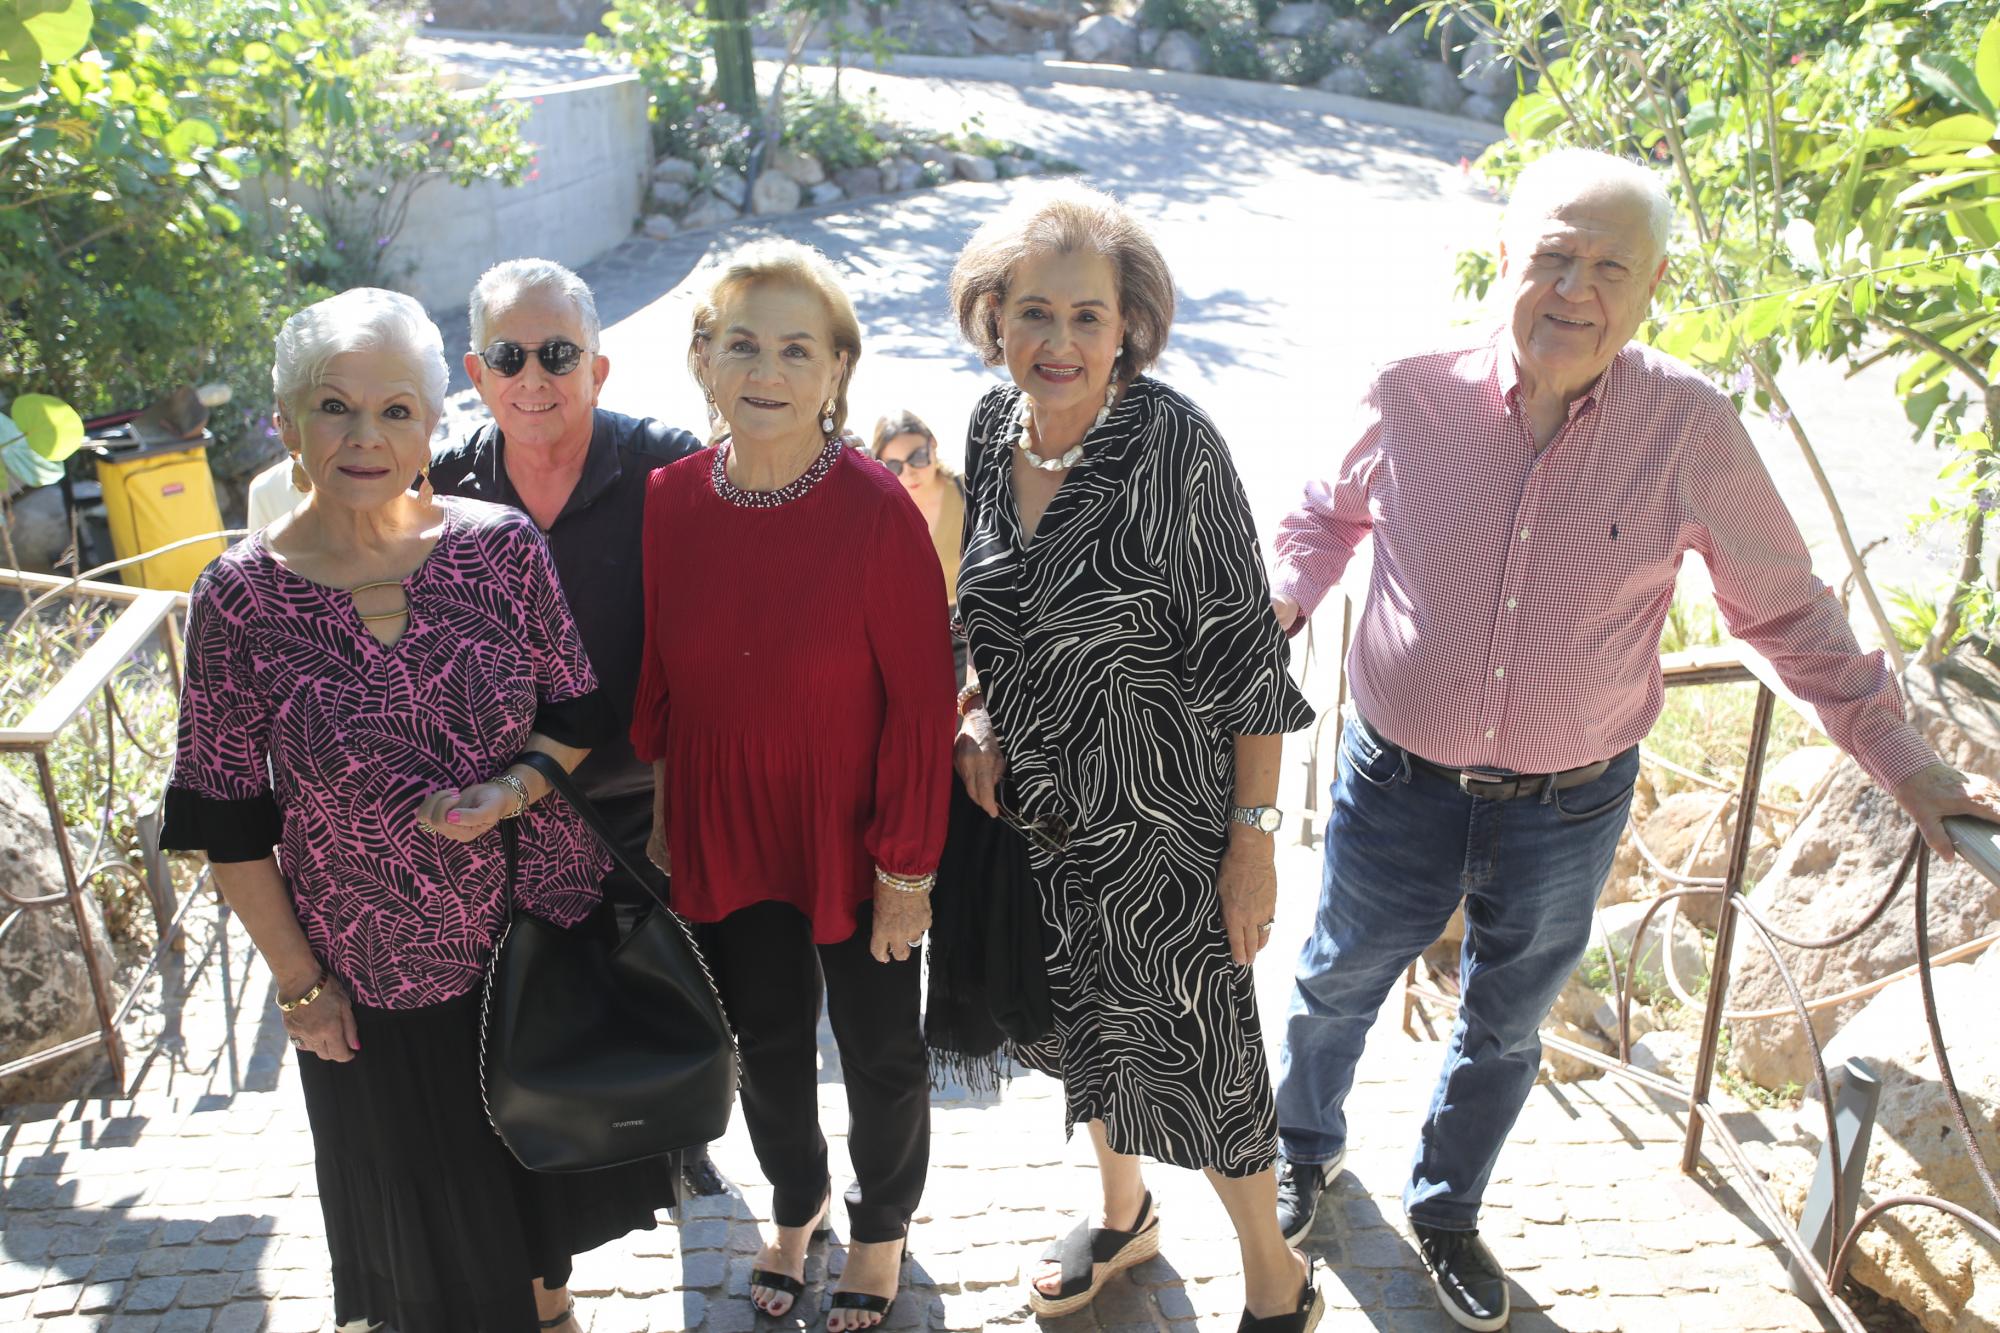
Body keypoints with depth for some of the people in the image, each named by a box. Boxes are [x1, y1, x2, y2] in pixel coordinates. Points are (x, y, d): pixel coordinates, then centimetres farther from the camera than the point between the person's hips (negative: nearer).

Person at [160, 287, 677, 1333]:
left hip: (546, 924, 2)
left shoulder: (502, 547, -11)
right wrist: (298, 982, -6)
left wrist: (516, 788, -21)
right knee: (430, 1193, 19)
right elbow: (228, 821, -8)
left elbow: (580, 714, -1)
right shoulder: (239, 598, -15)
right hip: (380, 972, -2)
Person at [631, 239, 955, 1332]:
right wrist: (658, 815, 4)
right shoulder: (667, 503, -9)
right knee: (766, 1046, 23)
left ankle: (882, 1224, 49)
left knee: (880, 1054, 18)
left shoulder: (877, 511, -21)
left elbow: (920, 702, -16)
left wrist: (907, 868, -13)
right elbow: (655, 681, 2)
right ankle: (796, 1201, 54)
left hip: (854, 845, -3)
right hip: (725, 840, 3)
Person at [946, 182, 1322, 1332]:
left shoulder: (1176, 444, -21)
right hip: (1033, 805, 6)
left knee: (1194, 1048, 6)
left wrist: (1256, 833, -17)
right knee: (1084, 1020, 23)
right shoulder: (992, 429, -3)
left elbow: (1246, 654, -17)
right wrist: (974, 714, -4)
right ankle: (1122, 1215, 50)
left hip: (1164, 817, -5)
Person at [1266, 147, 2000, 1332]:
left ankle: (1447, 1210, 51)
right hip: (1400, 789, 0)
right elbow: (1330, 516, 8)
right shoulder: (1414, 397, -14)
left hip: (1570, 814, 0)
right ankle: (1308, 1148, 55)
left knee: (1504, 1033, 22)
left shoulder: (1689, 427, -15)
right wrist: (1280, 602, -10)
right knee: (1337, 987, 22)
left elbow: (1788, 611, -3)